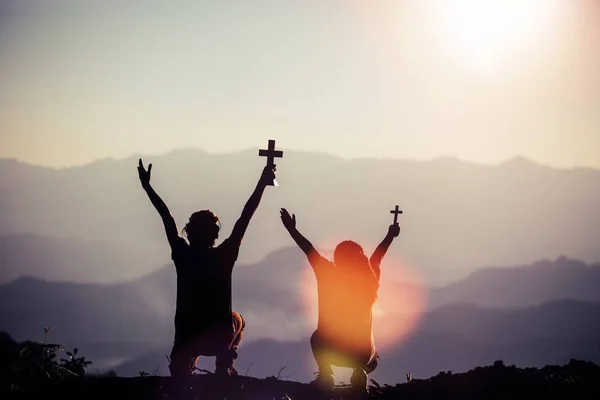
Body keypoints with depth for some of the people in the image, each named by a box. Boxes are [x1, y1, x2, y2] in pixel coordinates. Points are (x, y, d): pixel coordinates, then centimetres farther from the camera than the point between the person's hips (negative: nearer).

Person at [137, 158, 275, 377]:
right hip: (220, 339, 0)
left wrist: (147, 186, 8)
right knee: (236, 320, 32)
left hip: (186, 337, 0)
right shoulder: (223, 257, -12)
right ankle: (225, 365, 19)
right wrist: (262, 183, -3)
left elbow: (168, 219, 0)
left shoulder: (183, 255, -8)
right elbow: (245, 218, -8)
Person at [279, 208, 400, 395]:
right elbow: (378, 255, 15)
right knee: (374, 358, 35)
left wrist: (291, 229, 16)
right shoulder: (370, 277, -3)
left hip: (329, 350, 0)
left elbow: (308, 249, 3)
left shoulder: (327, 274, -9)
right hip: (361, 354, 0)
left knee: (317, 338, 36)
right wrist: (391, 235, 34)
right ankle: (360, 374, -1)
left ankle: (325, 374, 10)